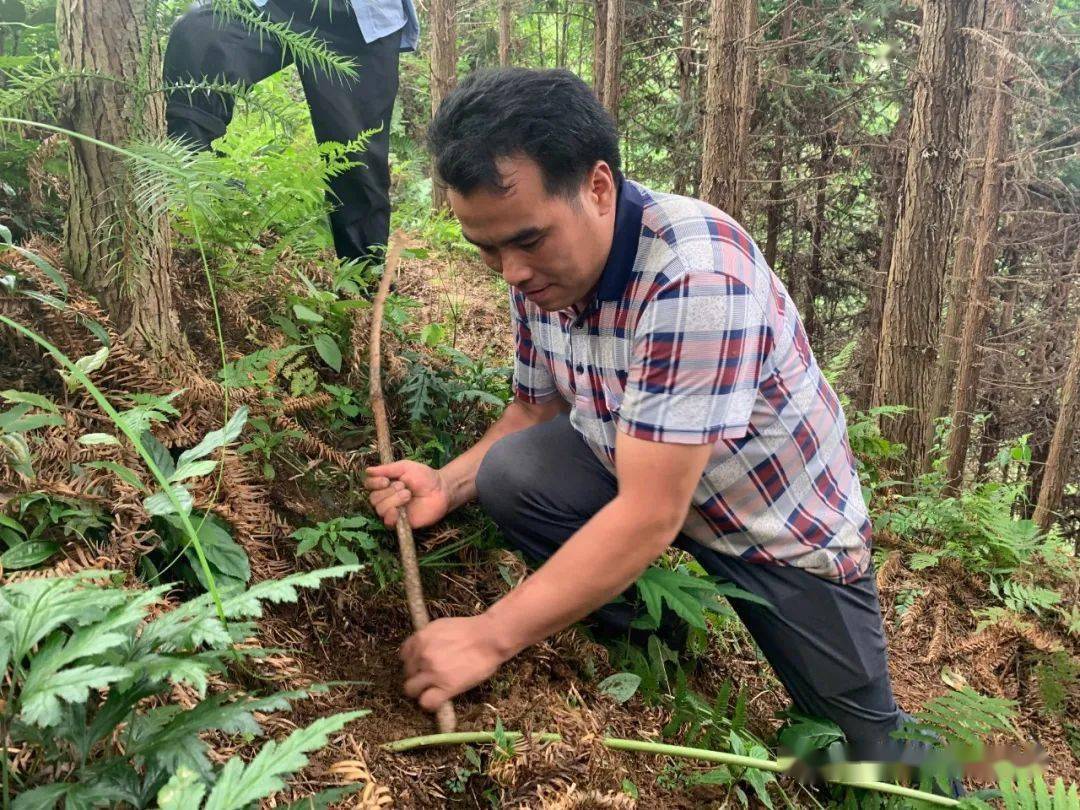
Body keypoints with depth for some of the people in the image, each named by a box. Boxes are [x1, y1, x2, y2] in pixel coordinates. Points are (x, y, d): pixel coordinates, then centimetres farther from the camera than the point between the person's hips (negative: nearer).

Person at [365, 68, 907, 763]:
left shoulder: (695, 271, -36)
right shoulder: (542, 265, -12)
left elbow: (649, 517, -37)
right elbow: (536, 408, 4)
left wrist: (490, 637, -32)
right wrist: (449, 483, -14)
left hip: (788, 524, -5)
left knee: (864, 755, 4)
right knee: (511, 473, -20)